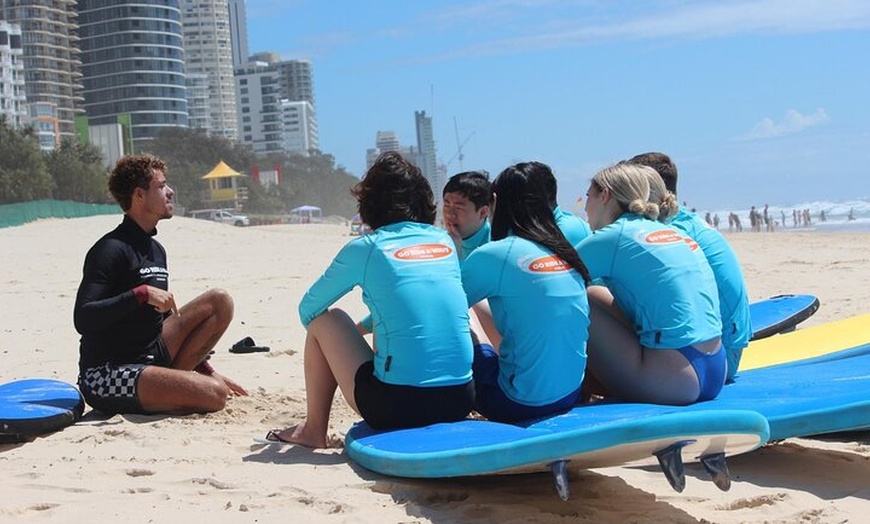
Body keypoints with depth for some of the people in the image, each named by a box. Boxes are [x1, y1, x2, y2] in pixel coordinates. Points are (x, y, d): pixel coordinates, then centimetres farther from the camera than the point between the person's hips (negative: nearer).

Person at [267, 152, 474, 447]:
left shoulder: (366, 248, -1)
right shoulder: (445, 241, 11)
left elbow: (307, 309, 13)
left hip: (398, 406, -5)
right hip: (460, 402, 5)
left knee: (326, 320, 17)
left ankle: (313, 429, 25)